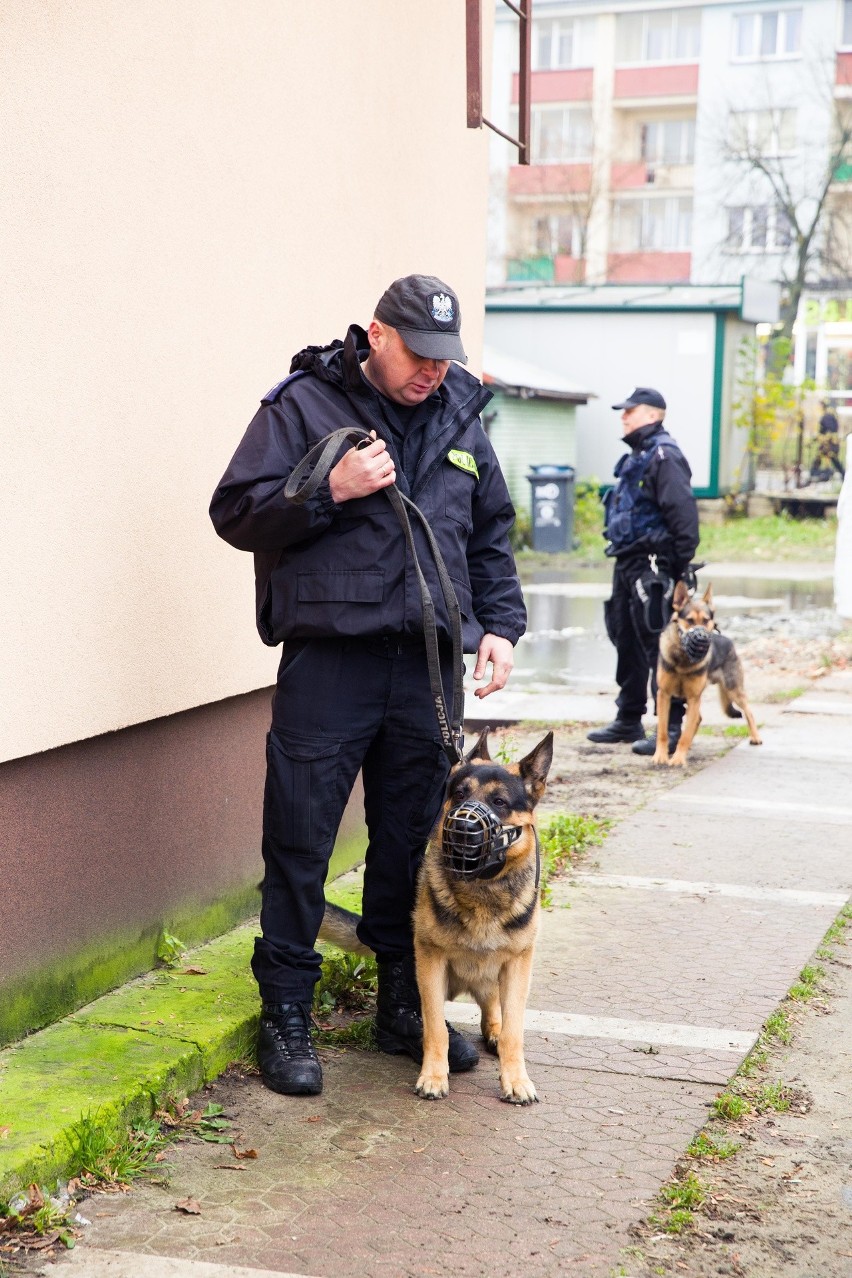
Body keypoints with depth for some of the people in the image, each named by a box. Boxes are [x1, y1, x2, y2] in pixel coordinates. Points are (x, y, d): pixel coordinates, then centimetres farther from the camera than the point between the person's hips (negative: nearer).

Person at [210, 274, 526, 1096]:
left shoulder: (458, 416, 14)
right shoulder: (304, 403, -1)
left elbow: (492, 535, 22)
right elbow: (235, 511, -4)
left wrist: (501, 623, 10)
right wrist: (329, 490, -16)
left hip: (428, 666, 5)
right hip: (328, 660, -4)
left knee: (413, 843, 11)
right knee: (300, 842, -1)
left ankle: (403, 1008, 26)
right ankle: (286, 1015, 13)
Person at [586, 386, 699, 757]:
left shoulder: (664, 456, -13)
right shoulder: (635, 458, 19)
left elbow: (683, 512, -20)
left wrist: (682, 565, -21)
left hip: (652, 566, -11)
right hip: (628, 562, 11)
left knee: (658, 644, -8)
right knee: (626, 640, 15)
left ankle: (671, 727, -4)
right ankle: (628, 720, 25)